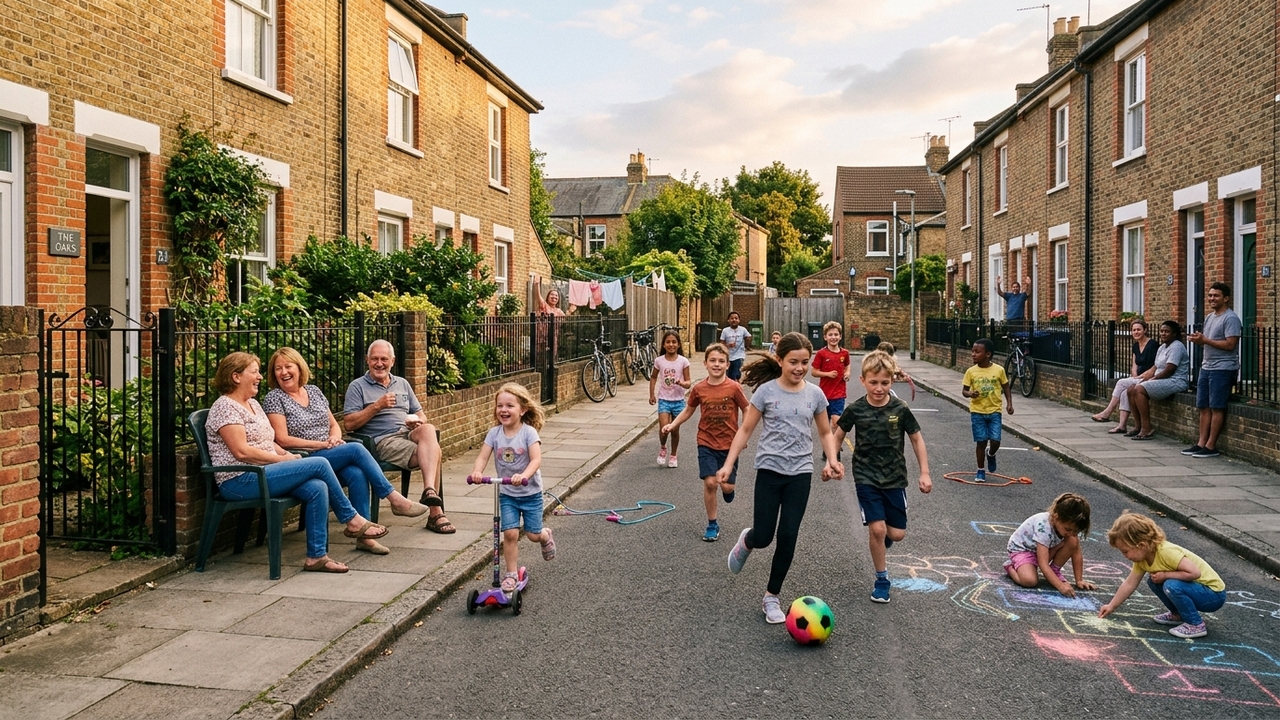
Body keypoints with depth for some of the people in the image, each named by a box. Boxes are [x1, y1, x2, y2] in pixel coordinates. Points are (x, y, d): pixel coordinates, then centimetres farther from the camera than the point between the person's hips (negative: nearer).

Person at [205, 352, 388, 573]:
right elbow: (241, 451, -18)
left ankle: (317, 556, -16)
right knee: (320, 465, -18)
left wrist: (286, 454, 1)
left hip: (261, 474, 9)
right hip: (239, 482, -9)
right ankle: (352, 520, -4)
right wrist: (282, 460, -14)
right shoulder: (225, 407, -9)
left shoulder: (253, 404, 20)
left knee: (317, 488, -20)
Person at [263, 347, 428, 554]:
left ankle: (364, 535, -25)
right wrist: (322, 444, -15)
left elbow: (334, 424, 20)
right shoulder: (273, 399, -1)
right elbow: (282, 440, -10)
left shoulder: (314, 391, 16)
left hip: (332, 458, 5)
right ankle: (395, 500, -20)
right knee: (356, 449, -26)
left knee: (357, 474, -28)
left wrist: (335, 438, -5)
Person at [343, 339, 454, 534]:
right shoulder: (357, 386, 8)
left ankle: (429, 491, -44)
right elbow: (349, 423, -3)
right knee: (432, 453, -29)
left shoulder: (402, 384, 24)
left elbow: (420, 415, 24)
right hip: (382, 440, -4)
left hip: (408, 434, 5)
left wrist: (417, 421, -2)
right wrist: (377, 406, -13)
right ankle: (435, 512, -30)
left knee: (428, 429, -33)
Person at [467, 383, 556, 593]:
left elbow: (536, 460, -25)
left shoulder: (529, 432, -16)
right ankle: (511, 573, 8)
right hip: (506, 493, 2)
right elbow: (483, 457, -12)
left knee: (533, 534, 4)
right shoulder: (494, 433, -6)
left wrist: (524, 475, -44)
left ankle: (546, 536, 41)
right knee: (510, 533, -8)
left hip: (530, 492, -2)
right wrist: (476, 472, -34)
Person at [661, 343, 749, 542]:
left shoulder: (734, 388, -11)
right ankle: (712, 524, 10)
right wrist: (672, 425, 1)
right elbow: (688, 410, 12)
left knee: (727, 486, -2)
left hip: (729, 444, -1)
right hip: (707, 443, 1)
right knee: (710, 482, -8)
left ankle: (729, 486, 38)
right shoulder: (699, 389, -4)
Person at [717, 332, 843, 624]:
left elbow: (825, 433, 12)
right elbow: (745, 430, -1)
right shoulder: (766, 391, -7)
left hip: (800, 474, 2)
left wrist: (832, 459, -6)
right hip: (770, 470, -2)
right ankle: (746, 541, 37)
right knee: (763, 536, -1)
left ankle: (771, 597, 18)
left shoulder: (815, 394, 1)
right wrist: (728, 464, -7)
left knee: (788, 538, 2)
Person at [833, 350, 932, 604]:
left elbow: (917, 439, 3)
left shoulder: (900, 409, -8)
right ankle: (882, 579, 9)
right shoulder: (855, 409, -8)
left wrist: (924, 473, 1)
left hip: (894, 477, 2)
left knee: (897, 534, 1)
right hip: (866, 477, -1)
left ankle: (882, 539, 39)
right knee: (877, 528, -12)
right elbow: (838, 436, 7)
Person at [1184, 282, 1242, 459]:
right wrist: (1197, 340, 2)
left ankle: (1211, 446, -2)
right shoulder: (1209, 317, 17)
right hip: (1206, 367, 9)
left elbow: (1230, 345, -20)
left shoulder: (1230, 318, -11)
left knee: (1216, 408, -5)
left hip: (1223, 369, -9)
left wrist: (1205, 340, -19)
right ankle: (1201, 443, 11)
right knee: (1204, 407, 8)